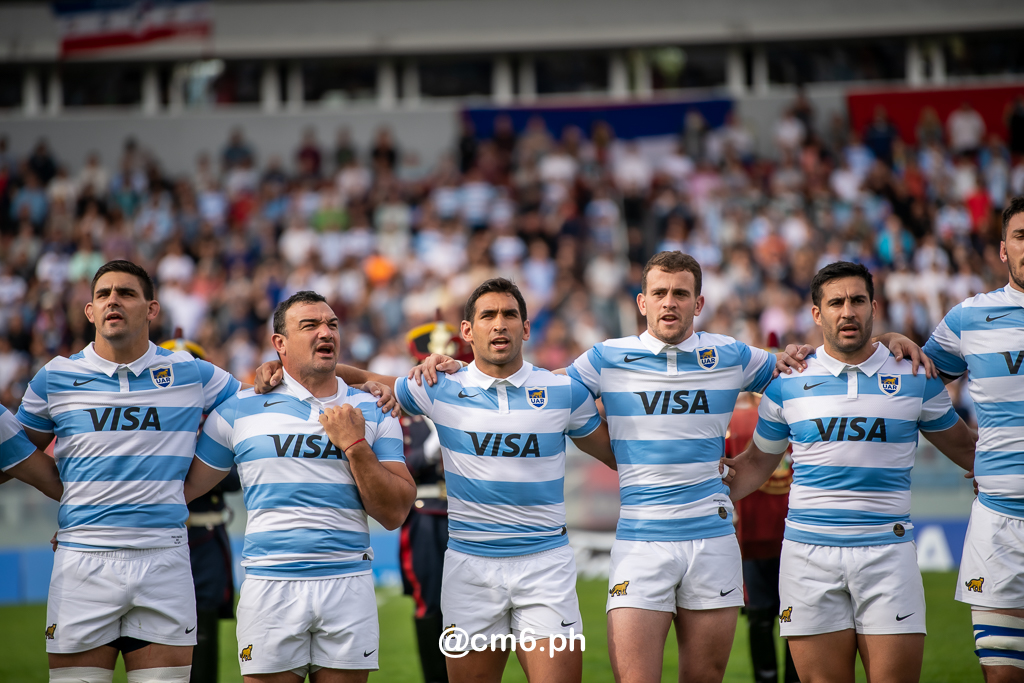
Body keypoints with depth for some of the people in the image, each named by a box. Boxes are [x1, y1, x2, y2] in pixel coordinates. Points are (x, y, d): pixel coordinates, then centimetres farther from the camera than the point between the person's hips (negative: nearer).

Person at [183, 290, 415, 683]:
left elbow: (394, 514, 2)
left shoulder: (372, 413, 9)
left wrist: (354, 445, -6)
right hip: (270, 586, -1)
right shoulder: (240, 410, 6)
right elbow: (182, 488, 11)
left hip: (348, 587, 1)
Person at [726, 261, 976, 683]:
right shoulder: (787, 384, 8)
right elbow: (757, 463, 19)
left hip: (887, 552, 0)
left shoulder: (916, 379, 7)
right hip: (809, 553, 0)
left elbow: (964, 449, 20)